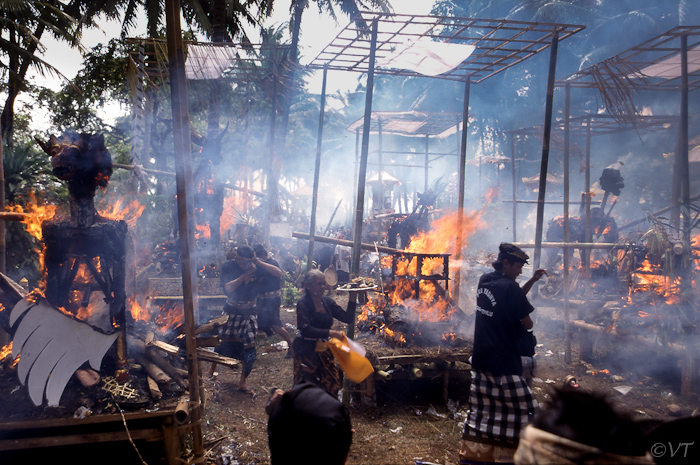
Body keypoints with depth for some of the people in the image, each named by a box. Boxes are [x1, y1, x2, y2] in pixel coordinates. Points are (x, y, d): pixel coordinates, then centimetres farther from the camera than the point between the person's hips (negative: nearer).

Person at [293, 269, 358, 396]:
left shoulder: (327, 302, 6)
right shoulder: (303, 304, -12)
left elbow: (348, 318, 7)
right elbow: (305, 329, -23)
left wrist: (352, 299, -3)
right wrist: (330, 333, -28)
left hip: (325, 351, 5)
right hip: (307, 353, -5)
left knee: (332, 387, 2)